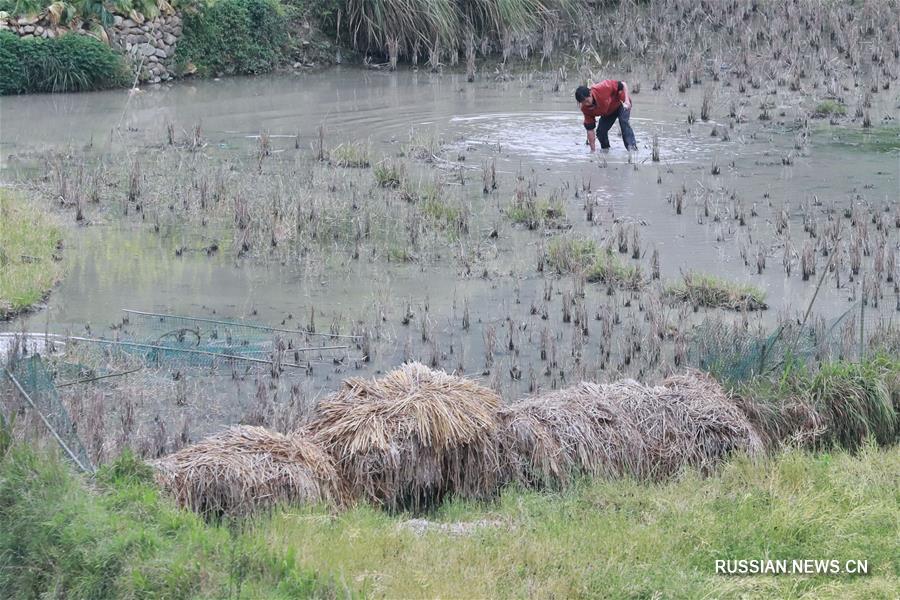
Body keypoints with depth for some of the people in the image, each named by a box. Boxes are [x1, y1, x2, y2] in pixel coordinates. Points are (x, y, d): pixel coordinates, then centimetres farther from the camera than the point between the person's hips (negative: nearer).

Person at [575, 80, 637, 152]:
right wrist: (593, 150, -19)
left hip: (621, 103, -4)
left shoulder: (602, 88, -40)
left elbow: (623, 85, -26)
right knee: (600, 131, -8)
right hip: (607, 113, 4)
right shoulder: (585, 108, -26)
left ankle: (632, 146, -31)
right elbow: (590, 129, -20)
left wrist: (627, 101, -36)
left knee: (623, 122, -28)